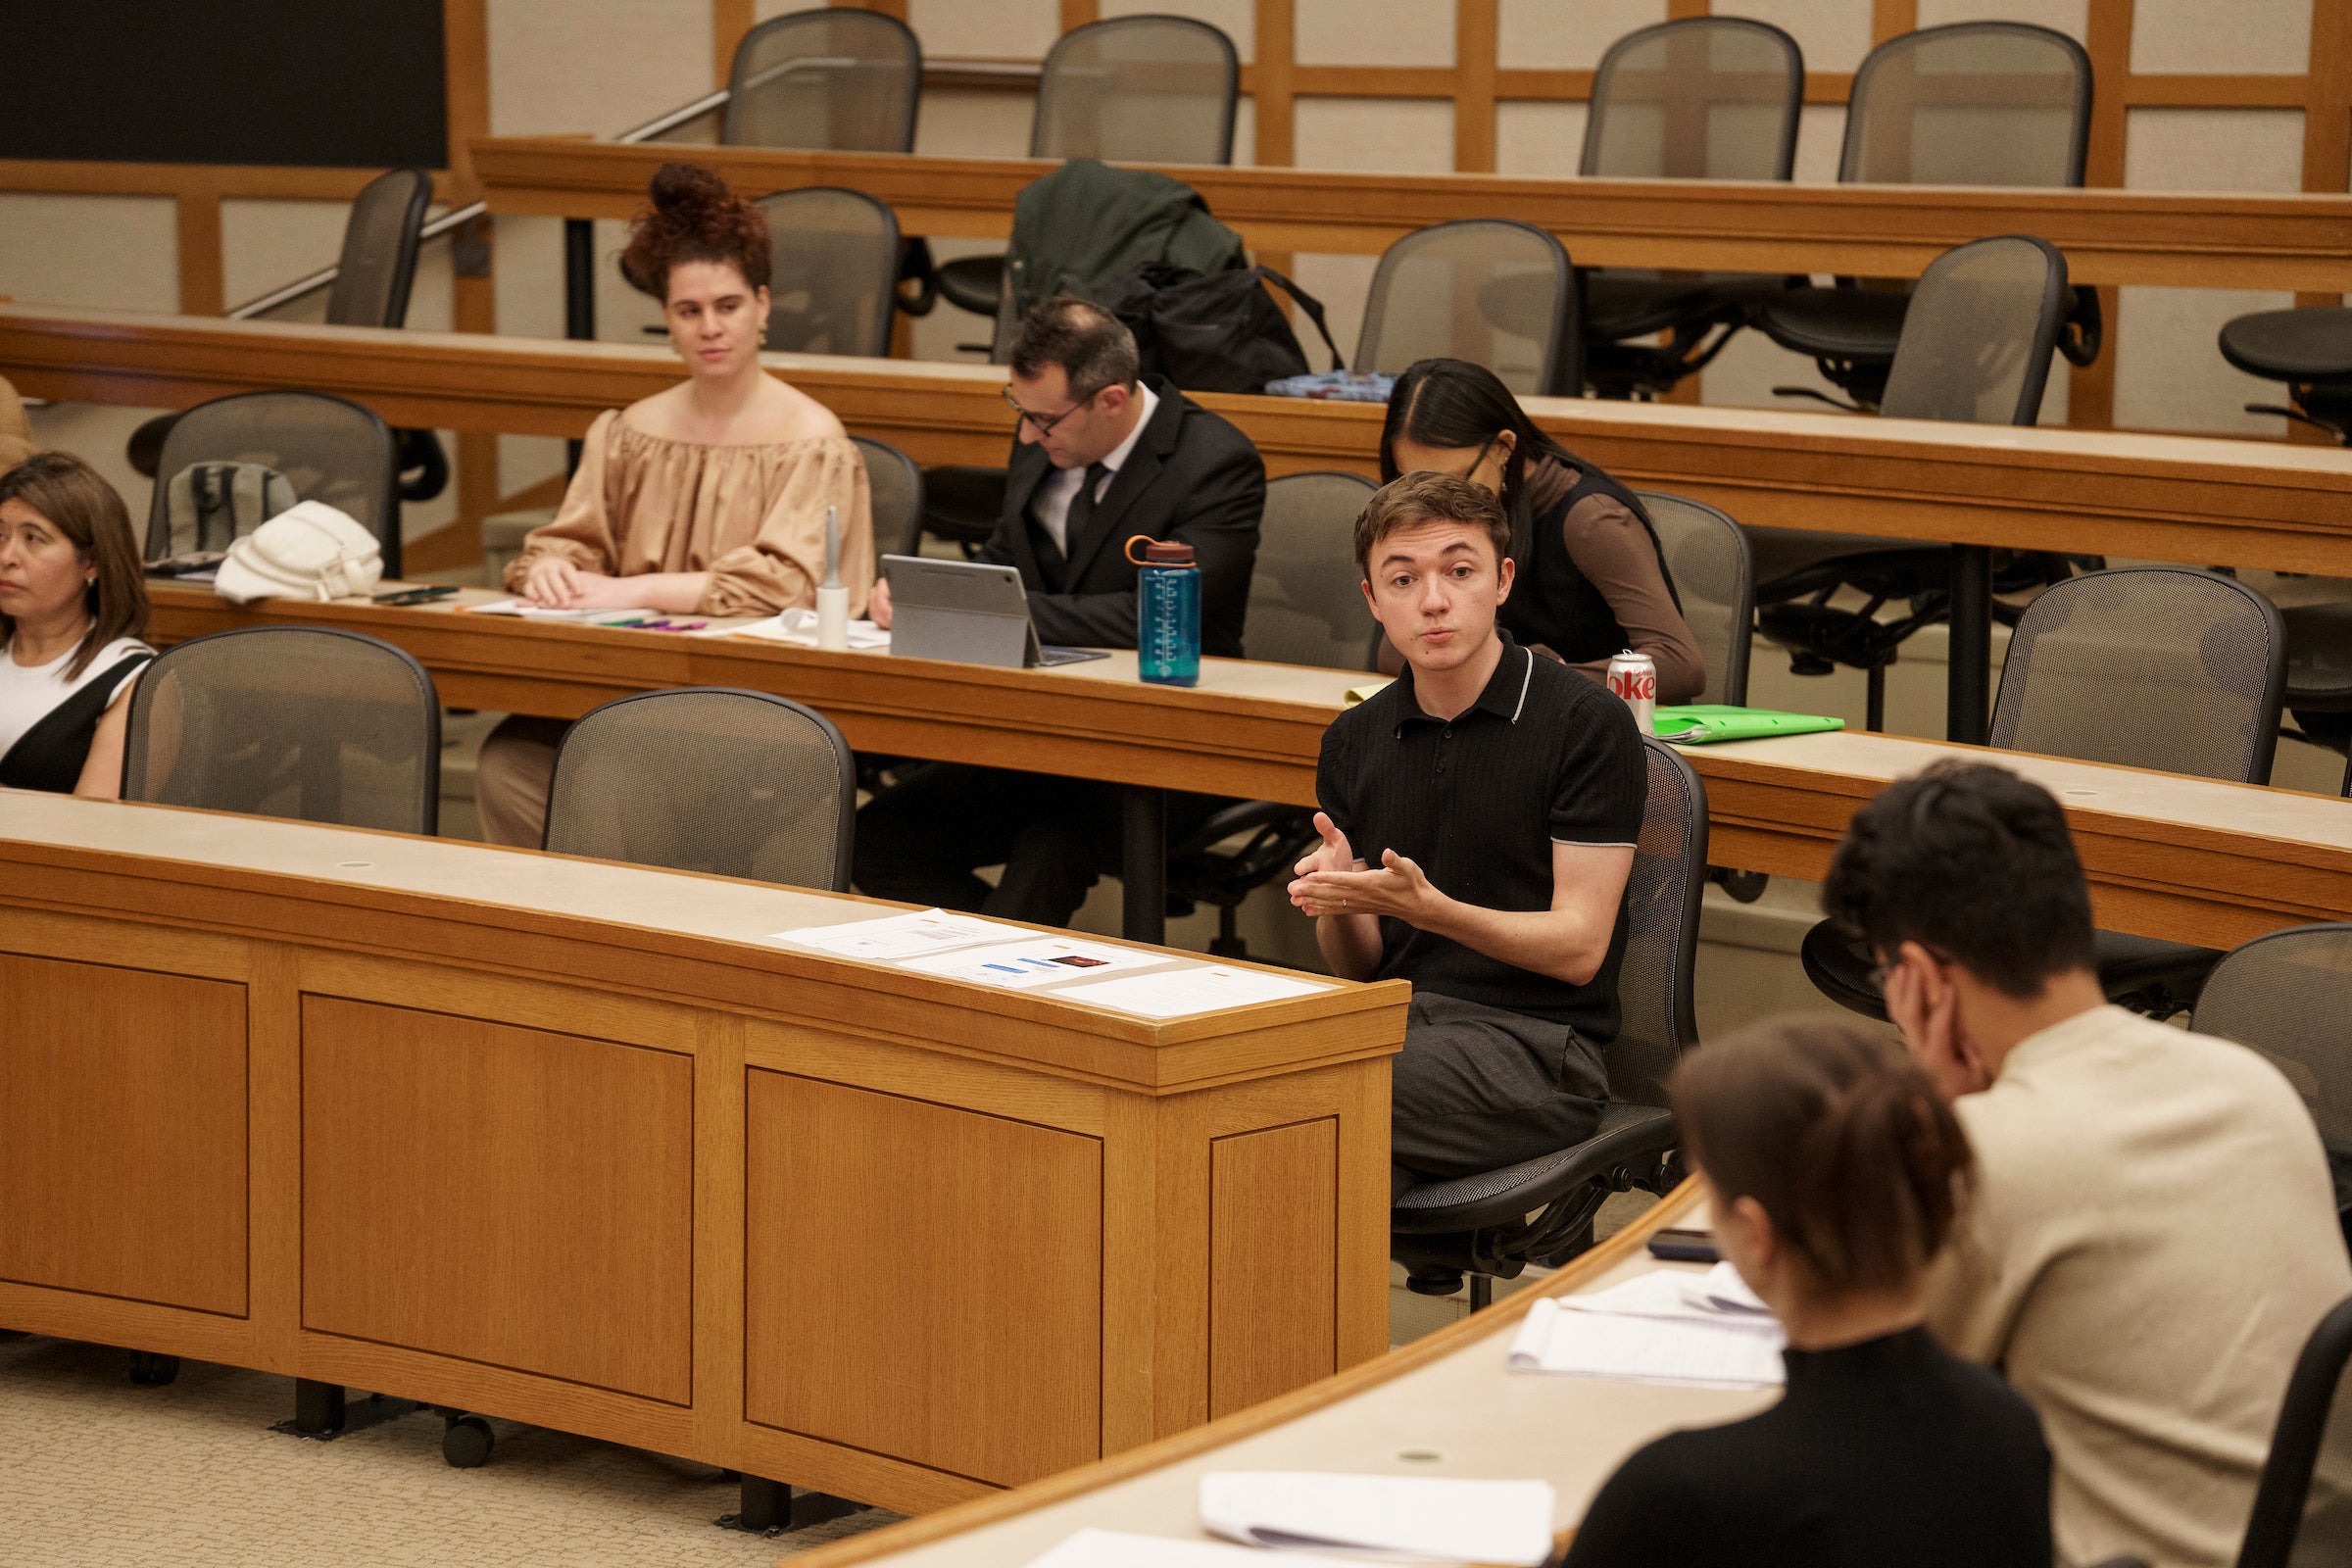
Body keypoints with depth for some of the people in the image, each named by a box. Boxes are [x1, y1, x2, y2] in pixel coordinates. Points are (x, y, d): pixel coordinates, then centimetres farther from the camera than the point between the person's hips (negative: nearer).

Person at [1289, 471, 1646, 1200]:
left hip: (1535, 1039, -5)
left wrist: (1430, 909, -22)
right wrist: (1335, 902, -9)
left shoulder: (1587, 723, -4)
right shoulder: (1354, 741, 13)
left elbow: (1578, 948, -7)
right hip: (1393, 1022, 5)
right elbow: (1360, 965, 15)